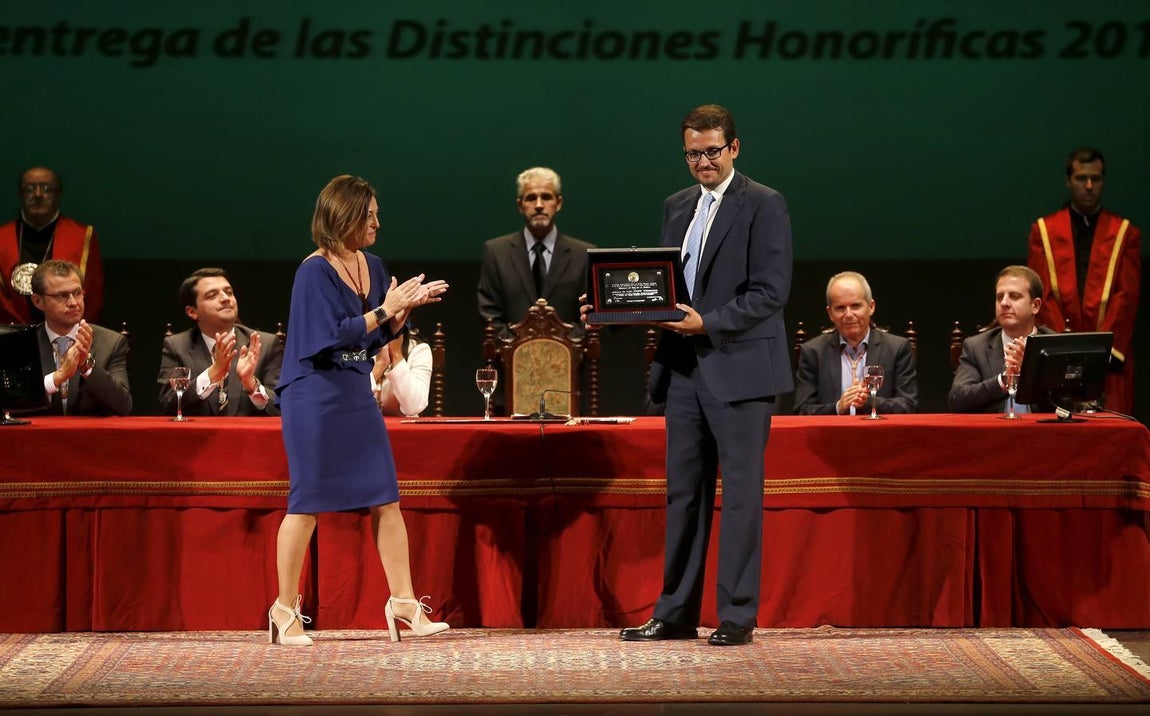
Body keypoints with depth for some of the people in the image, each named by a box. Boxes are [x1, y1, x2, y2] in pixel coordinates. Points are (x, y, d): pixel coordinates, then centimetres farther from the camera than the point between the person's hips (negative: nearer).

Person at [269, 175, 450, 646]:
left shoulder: (372, 266, 9)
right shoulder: (314, 271, -13)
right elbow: (334, 334, -19)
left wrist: (406, 306, -2)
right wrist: (385, 309, -15)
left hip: (357, 395, 7)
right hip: (316, 398, -7)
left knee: (386, 499, 3)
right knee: (308, 502, -1)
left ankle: (403, 602, 7)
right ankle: (286, 608, 10)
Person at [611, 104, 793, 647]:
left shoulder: (764, 205, -6)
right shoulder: (676, 207, 16)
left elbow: (770, 293, -13)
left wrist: (707, 323, -21)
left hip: (739, 370, -7)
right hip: (684, 369, 7)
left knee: (741, 494, -2)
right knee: (683, 493, 10)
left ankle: (738, 616, 3)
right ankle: (675, 613, 15)